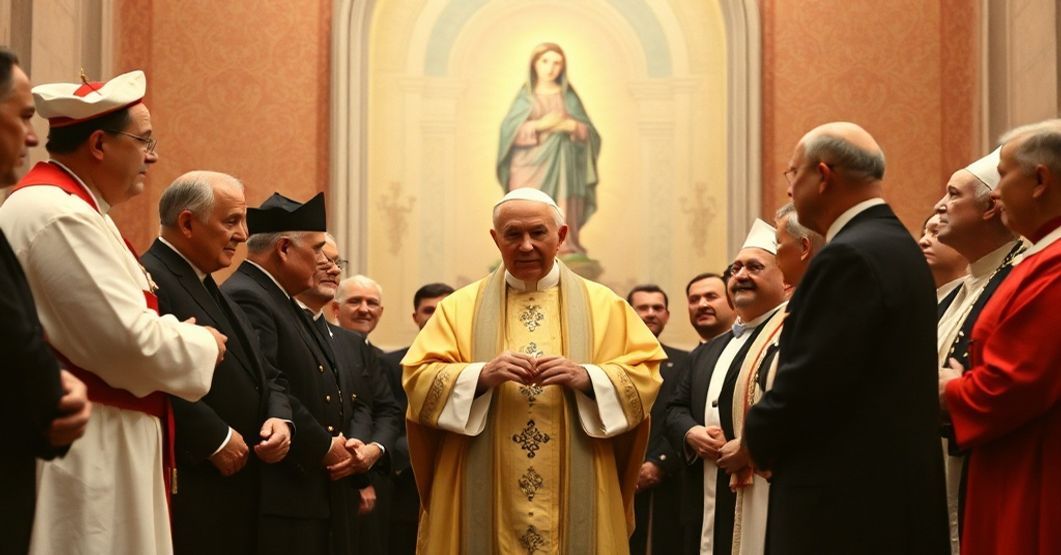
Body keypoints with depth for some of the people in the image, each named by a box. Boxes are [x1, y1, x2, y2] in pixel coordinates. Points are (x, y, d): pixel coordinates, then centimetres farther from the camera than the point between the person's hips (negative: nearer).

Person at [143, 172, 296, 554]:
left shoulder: (211, 290, 21)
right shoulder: (149, 281, -14)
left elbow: (263, 376, 22)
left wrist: (279, 419, 2)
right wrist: (215, 438, -18)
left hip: (241, 491, 10)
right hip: (188, 495, -10)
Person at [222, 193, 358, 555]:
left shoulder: (288, 306, 20)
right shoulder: (244, 300, -14)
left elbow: (335, 393, 22)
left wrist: (346, 444, 3)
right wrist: (325, 447, -12)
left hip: (320, 494, 10)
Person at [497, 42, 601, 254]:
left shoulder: (568, 96, 11)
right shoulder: (525, 97, 8)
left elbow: (589, 133, 7)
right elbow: (508, 132, -3)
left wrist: (570, 126, -12)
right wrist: (539, 125, -14)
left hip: (562, 172, 1)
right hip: (531, 171, -1)